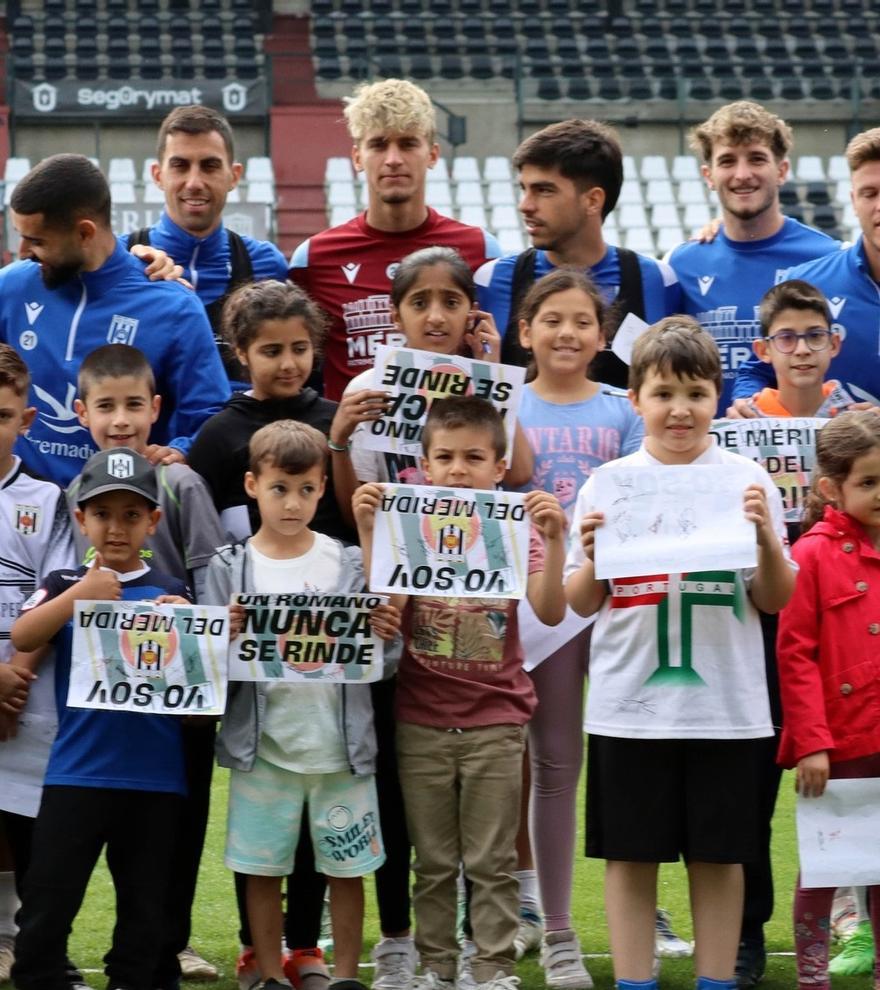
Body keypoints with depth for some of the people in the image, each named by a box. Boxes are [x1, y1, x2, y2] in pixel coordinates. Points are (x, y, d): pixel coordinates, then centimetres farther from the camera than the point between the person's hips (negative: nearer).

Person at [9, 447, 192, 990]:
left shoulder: (174, 594, 6)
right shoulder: (65, 585, 4)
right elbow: (22, 639, -11)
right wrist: (80, 595, -19)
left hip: (156, 777, 1)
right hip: (76, 773, -1)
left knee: (145, 909, 10)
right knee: (47, 902, -1)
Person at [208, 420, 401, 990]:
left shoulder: (349, 565, 2)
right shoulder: (231, 569, 0)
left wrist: (383, 636, -19)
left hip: (341, 745, 0)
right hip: (263, 746, 0)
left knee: (347, 868, 6)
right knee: (264, 869, 7)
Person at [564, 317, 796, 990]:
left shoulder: (747, 480, 1)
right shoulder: (607, 484, 3)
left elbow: (775, 601, 2)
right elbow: (581, 604, 6)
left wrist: (766, 538, -15)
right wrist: (592, 558, -14)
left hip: (724, 705, 0)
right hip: (629, 704, 0)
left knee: (720, 854, 6)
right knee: (630, 854, 4)